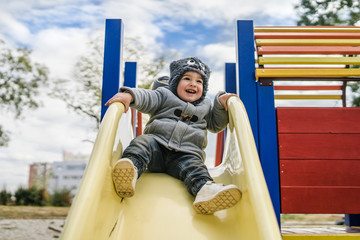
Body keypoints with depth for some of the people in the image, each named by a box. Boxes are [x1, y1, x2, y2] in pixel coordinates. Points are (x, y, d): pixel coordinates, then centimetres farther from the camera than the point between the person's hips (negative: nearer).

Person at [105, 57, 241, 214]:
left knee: (193, 165, -31)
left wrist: (221, 103, 11)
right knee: (143, 142, -31)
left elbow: (216, 125, 26)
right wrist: (129, 95, -20)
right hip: (157, 143, 0)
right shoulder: (165, 95, 18)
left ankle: (204, 189, -60)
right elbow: (146, 98, 2)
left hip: (187, 152, 1)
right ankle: (131, 165, -58)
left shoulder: (205, 106, 29)